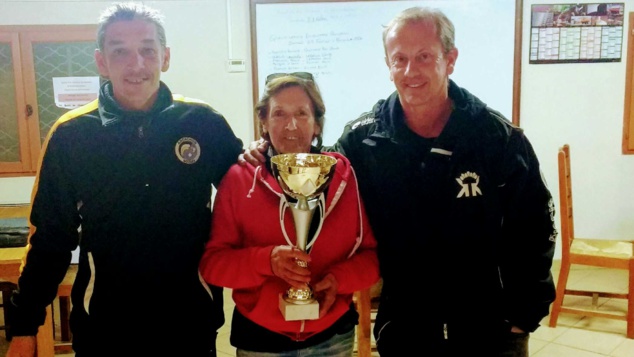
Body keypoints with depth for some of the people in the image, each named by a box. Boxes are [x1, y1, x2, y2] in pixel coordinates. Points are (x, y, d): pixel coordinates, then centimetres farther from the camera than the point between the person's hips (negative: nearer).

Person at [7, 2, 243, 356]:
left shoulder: (204, 123, -7)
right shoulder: (70, 135, -5)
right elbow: (50, 239, 1)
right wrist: (24, 329, 1)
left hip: (191, 323, 0)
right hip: (103, 327, 0)